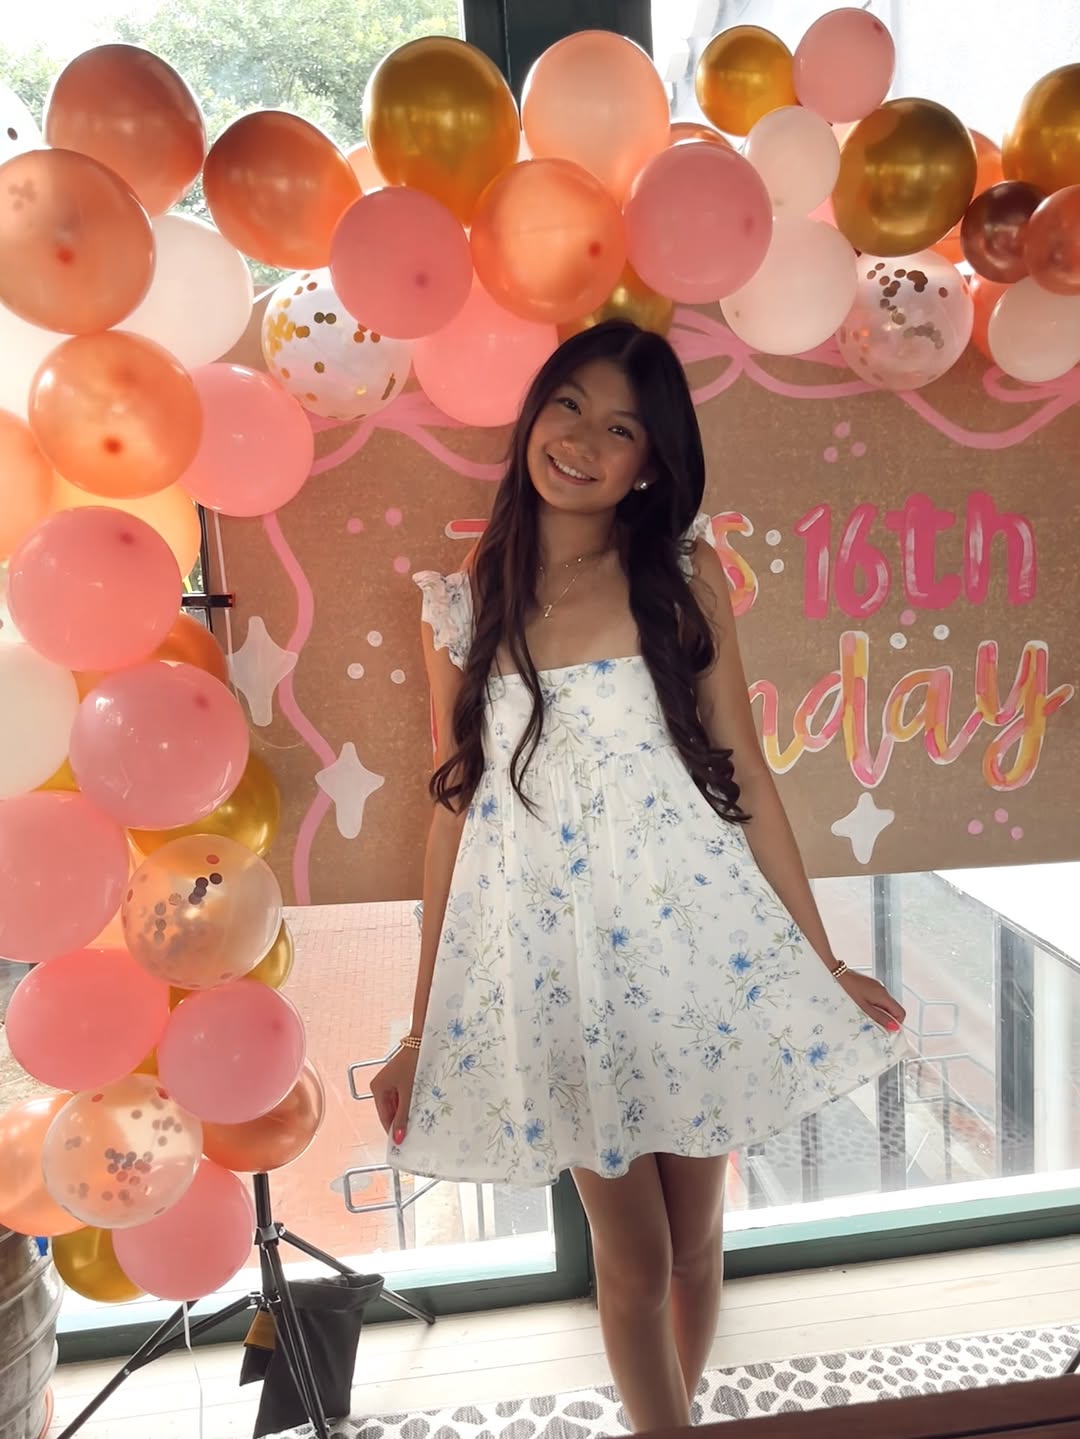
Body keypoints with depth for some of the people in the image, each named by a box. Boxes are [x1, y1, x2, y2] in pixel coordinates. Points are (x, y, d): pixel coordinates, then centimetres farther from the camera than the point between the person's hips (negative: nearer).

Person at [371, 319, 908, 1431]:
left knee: (693, 1243, 18)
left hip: (695, 942, 1)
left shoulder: (685, 578, -1)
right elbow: (454, 811, 2)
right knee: (633, 1262, 12)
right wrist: (424, 1032, 4)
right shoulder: (460, 606, -1)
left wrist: (822, 961, 2)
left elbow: (744, 773, 1)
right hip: (553, 960, 0)